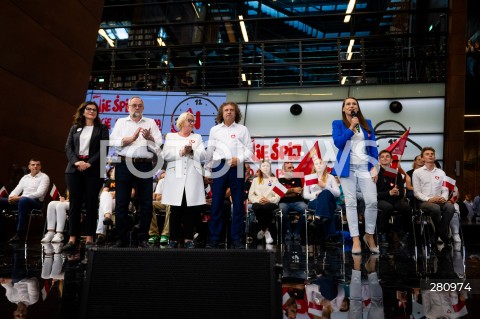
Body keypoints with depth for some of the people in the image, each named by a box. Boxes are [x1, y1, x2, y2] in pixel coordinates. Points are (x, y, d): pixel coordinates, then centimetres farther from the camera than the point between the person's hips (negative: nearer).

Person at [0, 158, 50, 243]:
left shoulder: (44, 177, 2)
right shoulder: (25, 177, 23)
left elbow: (39, 193, -11)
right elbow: (17, 190, 19)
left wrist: (19, 197, -17)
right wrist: (11, 197, -7)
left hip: (36, 202, -7)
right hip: (21, 201, 7)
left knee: (23, 200, -39)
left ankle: (19, 233, -38)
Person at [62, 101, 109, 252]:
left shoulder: (102, 128, 9)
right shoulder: (75, 128, 17)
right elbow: (68, 147, 8)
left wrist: (89, 163, -13)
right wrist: (76, 162, -10)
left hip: (93, 169, -2)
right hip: (75, 169, 2)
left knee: (91, 204, -2)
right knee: (75, 203, 0)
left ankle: (89, 238, 3)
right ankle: (72, 239, 1)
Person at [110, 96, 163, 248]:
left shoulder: (151, 123, 14)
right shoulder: (121, 122, 15)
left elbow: (159, 143, 3)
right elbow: (114, 141, 0)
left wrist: (149, 137, -16)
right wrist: (132, 137, -10)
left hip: (145, 166, 0)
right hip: (124, 165, 0)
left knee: (146, 203, 1)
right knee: (121, 203, 2)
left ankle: (143, 238, 11)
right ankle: (121, 238, 12)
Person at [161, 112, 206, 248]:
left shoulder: (197, 137, 19)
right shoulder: (170, 137, 15)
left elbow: (203, 155, 5)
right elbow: (166, 155, 1)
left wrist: (192, 151, -12)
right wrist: (181, 152, -10)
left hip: (192, 177, 1)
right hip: (175, 177, -1)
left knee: (191, 209, -2)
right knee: (175, 209, -1)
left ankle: (188, 238, 6)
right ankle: (174, 238, 6)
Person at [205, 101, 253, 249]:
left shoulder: (242, 129, 10)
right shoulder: (214, 129, 14)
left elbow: (249, 149, 5)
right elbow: (210, 150, 14)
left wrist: (239, 159, -12)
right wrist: (206, 170, 11)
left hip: (237, 168, 0)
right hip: (219, 166, 1)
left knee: (238, 204, 1)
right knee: (216, 204, 1)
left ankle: (236, 239, 9)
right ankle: (214, 238, 9)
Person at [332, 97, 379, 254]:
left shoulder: (367, 123, 14)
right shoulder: (338, 124, 7)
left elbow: (373, 146, 10)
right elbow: (338, 142, -8)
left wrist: (374, 167, 2)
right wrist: (351, 128, -10)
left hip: (365, 167, 2)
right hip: (348, 167, -2)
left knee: (372, 202, -6)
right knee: (351, 203, -1)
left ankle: (369, 235, 14)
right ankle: (355, 239, 6)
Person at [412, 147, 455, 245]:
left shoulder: (441, 173, 18)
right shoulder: (417, 172, 5)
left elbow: (445, 189, 12)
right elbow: (416, 192, -1)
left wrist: (444, 197, -12)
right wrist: (428, 199, -17)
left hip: (439, 200, 3)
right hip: (424, 201, -3)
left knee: (450, 207, -30)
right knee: (436, 208, -36)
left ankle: (439, 234, -19)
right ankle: (444, 234, -14)